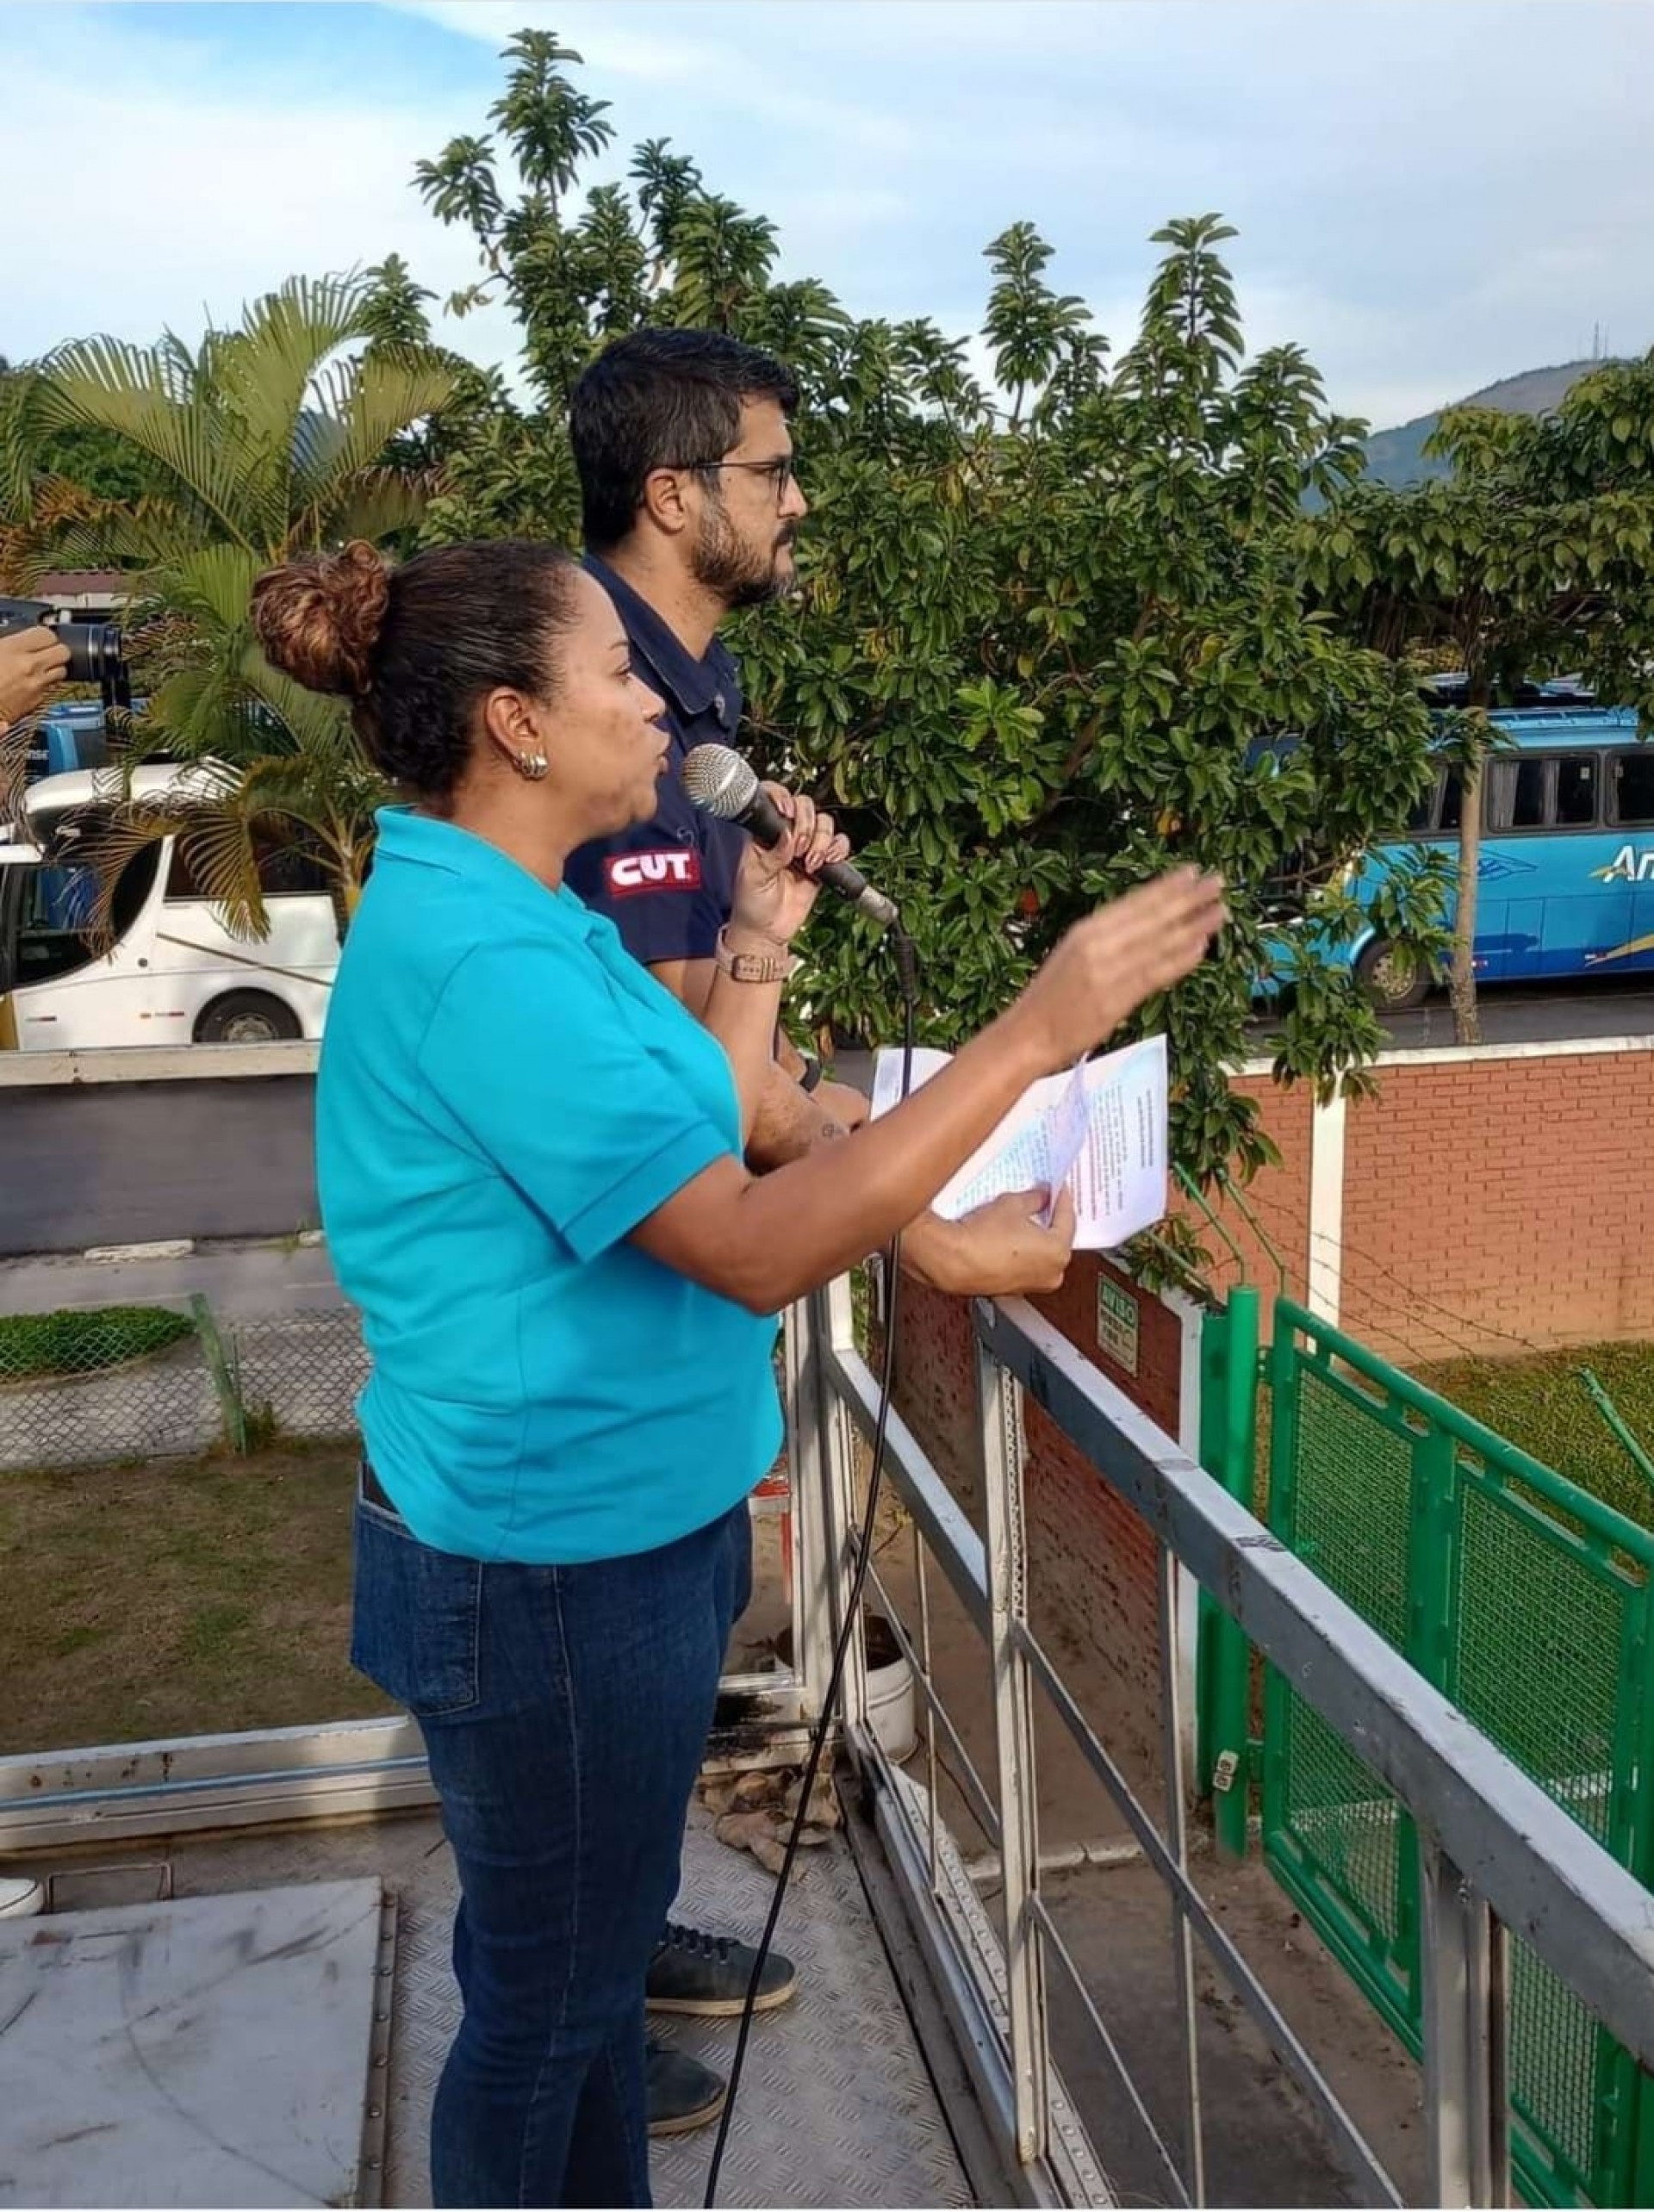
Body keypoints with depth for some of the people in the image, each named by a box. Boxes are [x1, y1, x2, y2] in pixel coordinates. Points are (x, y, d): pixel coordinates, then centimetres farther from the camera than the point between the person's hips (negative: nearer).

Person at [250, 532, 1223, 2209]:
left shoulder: (519, 919, 6)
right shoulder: (476, 961, -27)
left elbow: (694, 1155, 11)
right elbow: (757, 1249, -30)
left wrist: (760, 942, 3)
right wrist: (1034, 1033, -29)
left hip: (622, 1528, 10)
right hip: (549, 1571, -10)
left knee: (594, 1949, 28)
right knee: (545, 1997, 14)